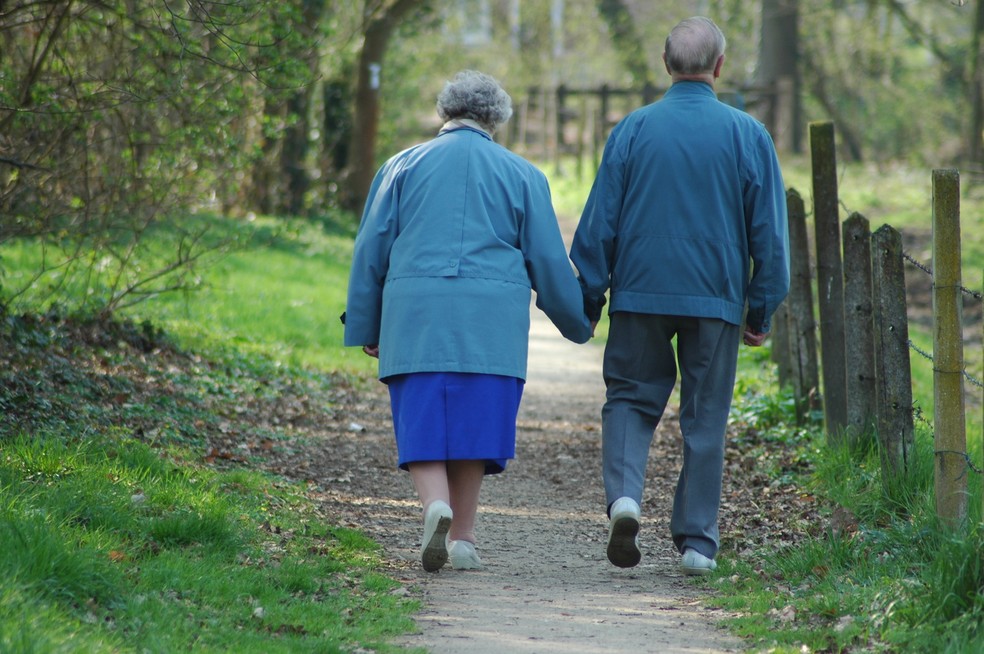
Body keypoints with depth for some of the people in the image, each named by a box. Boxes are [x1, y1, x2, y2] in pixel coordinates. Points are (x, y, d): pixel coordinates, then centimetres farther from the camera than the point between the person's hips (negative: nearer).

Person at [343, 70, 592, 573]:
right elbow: (549, 261, 11)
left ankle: (435, 505, -24)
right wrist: (578, 324, 23)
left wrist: (365, 327, 16)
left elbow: (371, 251, 10)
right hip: (491, 322, 0)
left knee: (422, 421, 1)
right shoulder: (522, 175, 10)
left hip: (415, 317, 0)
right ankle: (462, 537, 8)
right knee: (474, 420, 8)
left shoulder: (403, 166, 11)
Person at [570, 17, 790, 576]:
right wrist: (762, 310, 9)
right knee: (706, 419, 8)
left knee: (630, 398, 13)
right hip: (716, 299, 0)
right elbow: (770, 233, 1)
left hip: (640, 294, 0)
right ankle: (698, 541, 10)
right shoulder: (748, 136, -1)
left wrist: (589, 299, 8)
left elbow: (599, 223, 0)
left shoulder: (632, 130, -2)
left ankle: (624, 494, -12)